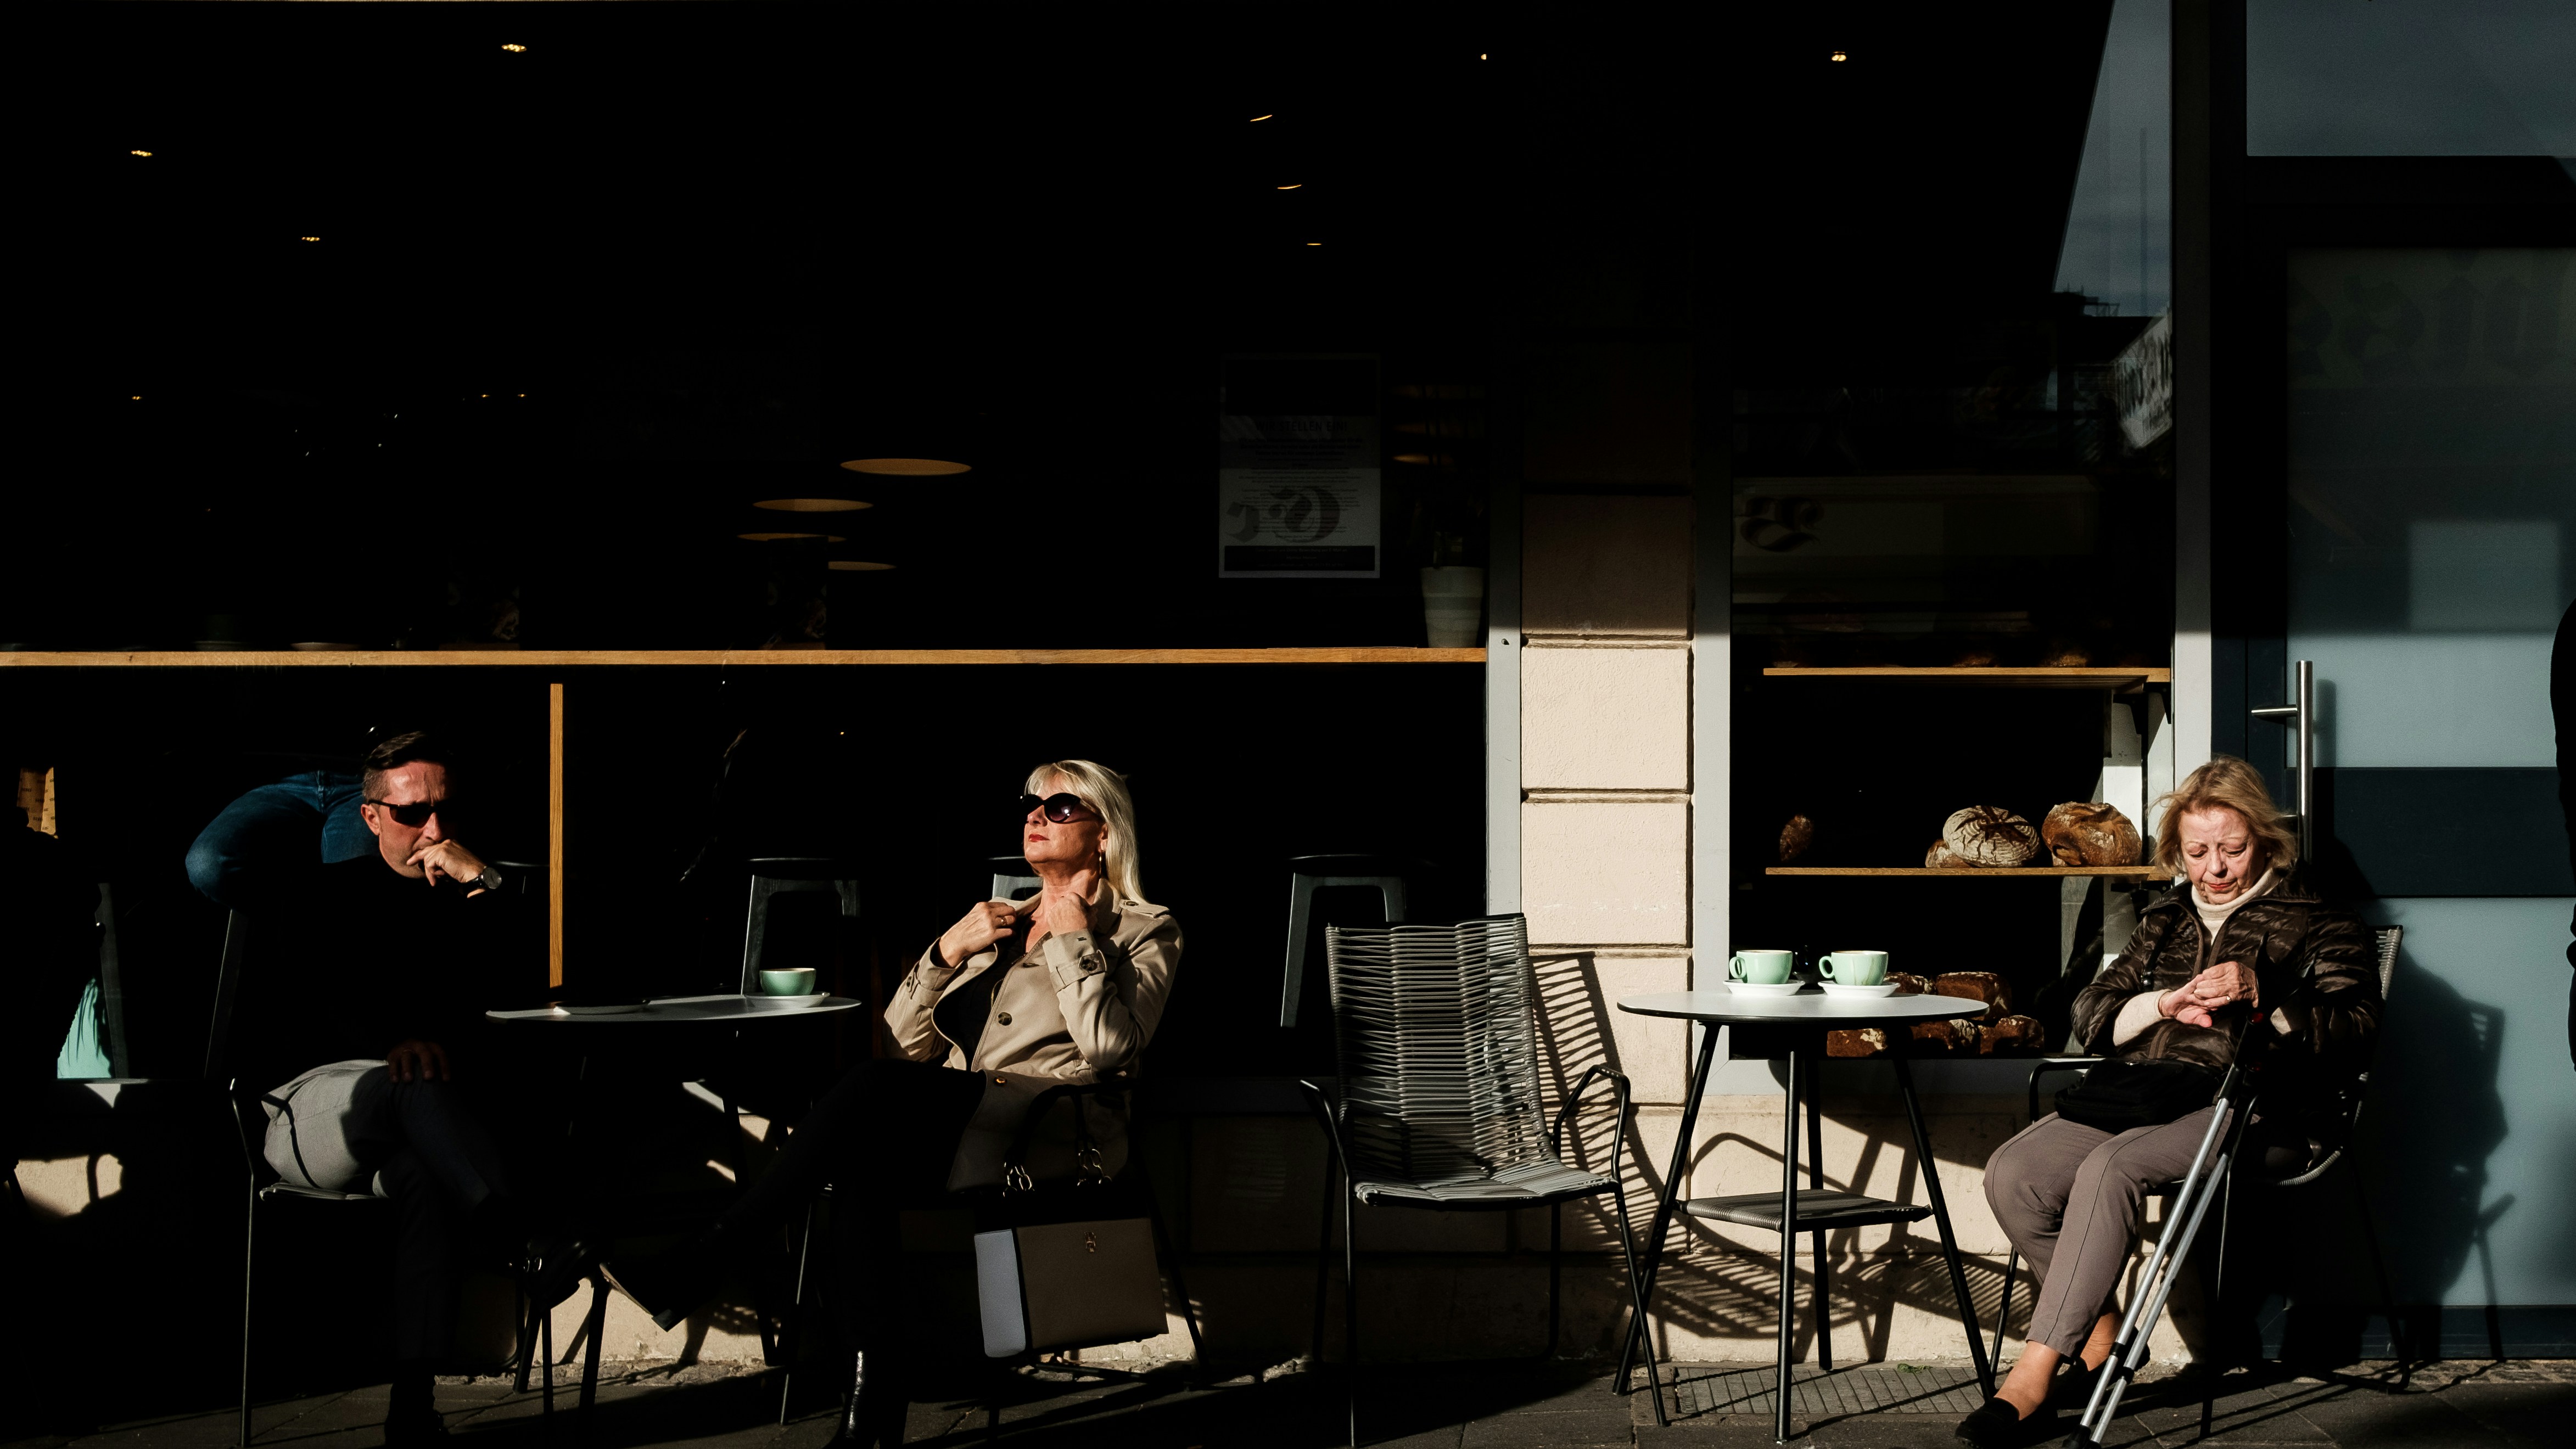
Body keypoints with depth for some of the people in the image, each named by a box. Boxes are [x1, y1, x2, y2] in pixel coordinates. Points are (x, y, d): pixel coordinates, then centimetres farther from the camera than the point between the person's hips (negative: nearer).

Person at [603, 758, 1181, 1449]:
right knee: (866, 1164, -31)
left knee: (876, 1086, -30)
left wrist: (1072, 936, -3)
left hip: (1048, 1133, -6)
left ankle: (697, 1269, -28)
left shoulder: (1146, 931, 12)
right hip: (953, 1127, 6)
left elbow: (1108, 1045, -8)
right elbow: (907, 1041, 20)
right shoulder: (999, 922, 29)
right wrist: (947, 952, 6)